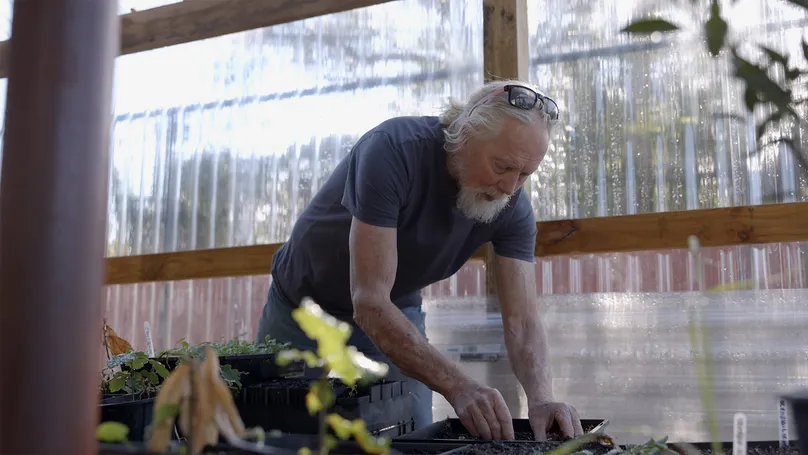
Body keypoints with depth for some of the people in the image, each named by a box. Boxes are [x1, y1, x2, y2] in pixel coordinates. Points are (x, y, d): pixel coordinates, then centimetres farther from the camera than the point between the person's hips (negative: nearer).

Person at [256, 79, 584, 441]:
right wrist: (458, 387, -46)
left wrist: (541, 398, -39)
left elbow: (522, 320, -20)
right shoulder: (393, 150, -35)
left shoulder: (513, 207, -19)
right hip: (305, 309, -3)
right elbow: (369, 301, -39)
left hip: (398, 313, 3)